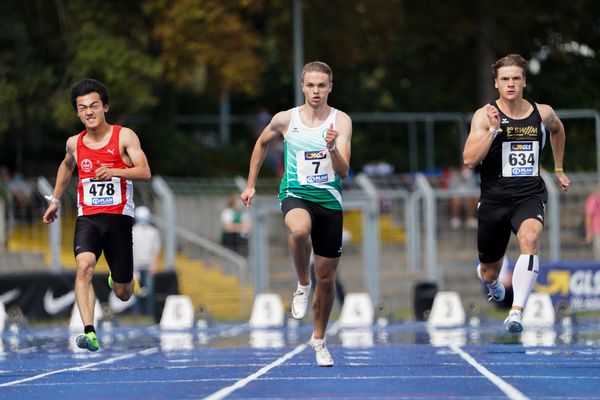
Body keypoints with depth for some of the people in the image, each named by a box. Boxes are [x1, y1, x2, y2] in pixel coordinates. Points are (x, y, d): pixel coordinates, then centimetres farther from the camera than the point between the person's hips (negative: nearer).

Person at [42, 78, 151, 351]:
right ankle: (89, 333, -38)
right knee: (84, 265, -30)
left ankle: (116, 278, 46)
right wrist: (55, 200, 30)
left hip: (118, 217, -1)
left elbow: (145, 172, -15)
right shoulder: (74, 143, 7)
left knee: (123, 294, 7)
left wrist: (114, 171, -30)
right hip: (87, 218, 1)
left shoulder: (124, 136, -4)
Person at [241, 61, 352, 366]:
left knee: (327, 276, 7)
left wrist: (332, 147, -33)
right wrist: (251, 184, 19)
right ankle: (302, 286, -14)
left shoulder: (341, 121, -5)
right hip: (295, 194, -1)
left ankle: (319, 339, 28)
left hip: (329, 200, 1)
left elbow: (343, 172, -14)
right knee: (300, 229, -40)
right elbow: (262, 144, 19)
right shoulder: (285, 120, -2)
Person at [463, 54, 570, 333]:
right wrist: (494, 128, -25)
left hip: (530, 195, 0)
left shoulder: (542, 113, 2)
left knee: (529, 238, -34)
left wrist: (558, 169, 29)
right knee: (489, 273, 13)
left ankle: (516, 312, -38)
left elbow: (556, 129, 28)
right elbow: (469, 160, -17)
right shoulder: (484, 116, -7)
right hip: (494, 198, 0)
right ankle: (492, 285, 54)